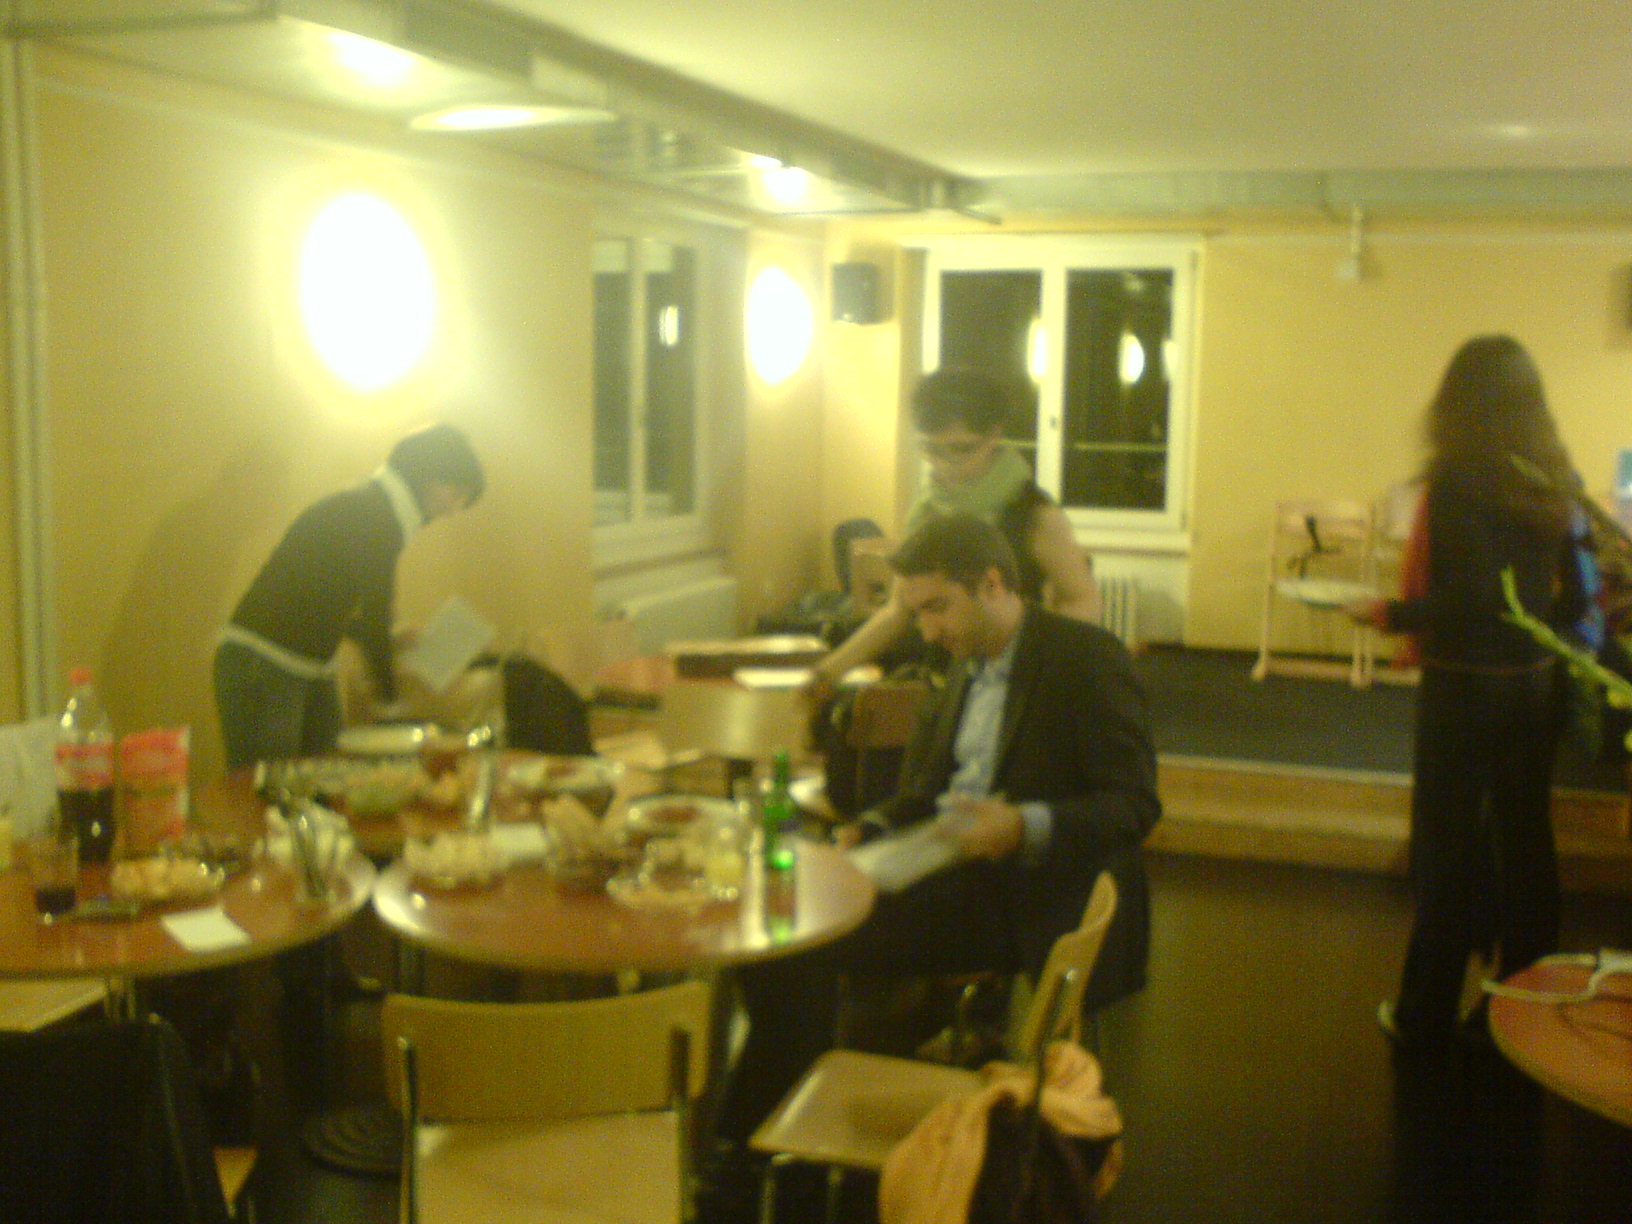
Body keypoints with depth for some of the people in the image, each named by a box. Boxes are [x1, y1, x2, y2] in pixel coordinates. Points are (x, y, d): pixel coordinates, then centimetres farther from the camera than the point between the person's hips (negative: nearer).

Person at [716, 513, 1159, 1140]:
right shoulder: (970, 666, 17)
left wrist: (1025, 827, -28)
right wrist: (872, 830, 2)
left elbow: (1134, 805, -13)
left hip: (1036, 901, -8)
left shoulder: (1088, 659, -8)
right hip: (956, 879, 8)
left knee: (805, 945, -21)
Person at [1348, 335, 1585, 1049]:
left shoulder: (1457, 479, -16)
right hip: (1536, 686, 6)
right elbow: (1577, 589, 5)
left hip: (1465, 687, -6)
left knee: (1449, 848, 4)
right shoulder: (1555, 479, 3)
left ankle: (1427, 1015, 14)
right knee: (1525, 841, 14)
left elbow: (1471, 595, -23)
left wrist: (1391, 615, -11)